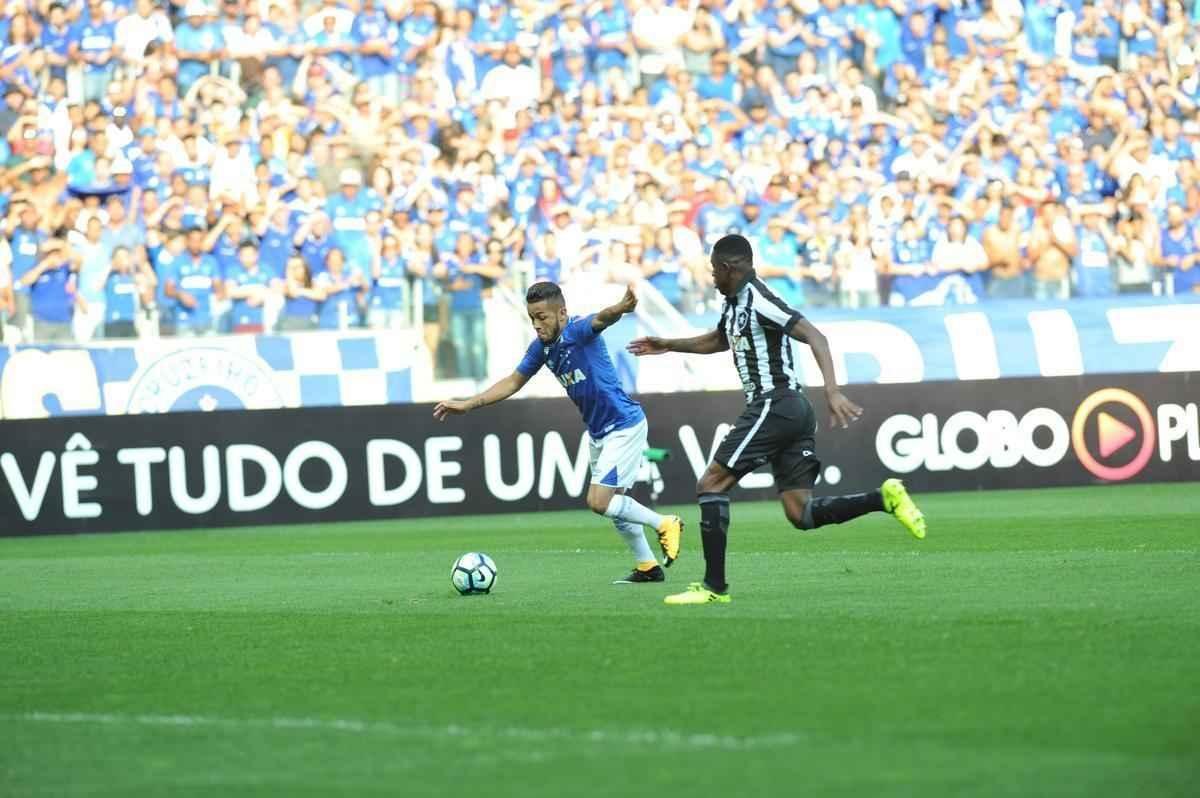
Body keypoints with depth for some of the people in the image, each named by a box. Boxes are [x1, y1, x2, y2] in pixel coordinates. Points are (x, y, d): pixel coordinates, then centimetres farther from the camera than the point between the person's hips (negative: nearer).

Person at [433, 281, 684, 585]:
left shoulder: (578, 331, -23)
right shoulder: (542, 347, 1)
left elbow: (602, 319, -47)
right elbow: (514, 382, 15)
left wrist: (621, 308, -70)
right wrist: (468, 404, 12)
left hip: (624, 425, -9)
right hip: (598, 431, 9)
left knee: (599, 501, -14)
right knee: (612, 502, 15)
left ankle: (665, 524, 4)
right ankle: (647, 567, 28)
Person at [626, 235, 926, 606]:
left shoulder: (757, 300, -11)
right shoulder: (735, 304, 18)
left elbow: (814, 337, -21)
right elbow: (716, 341, 41)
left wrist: (832, 391, -32)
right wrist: (668, 345, 43)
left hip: (774, 405, -10)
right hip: (792, 409, 10)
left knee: (711, 484, -5)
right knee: (801, 514, 2)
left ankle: (714, 586, -6)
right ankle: (883, 498, -7)